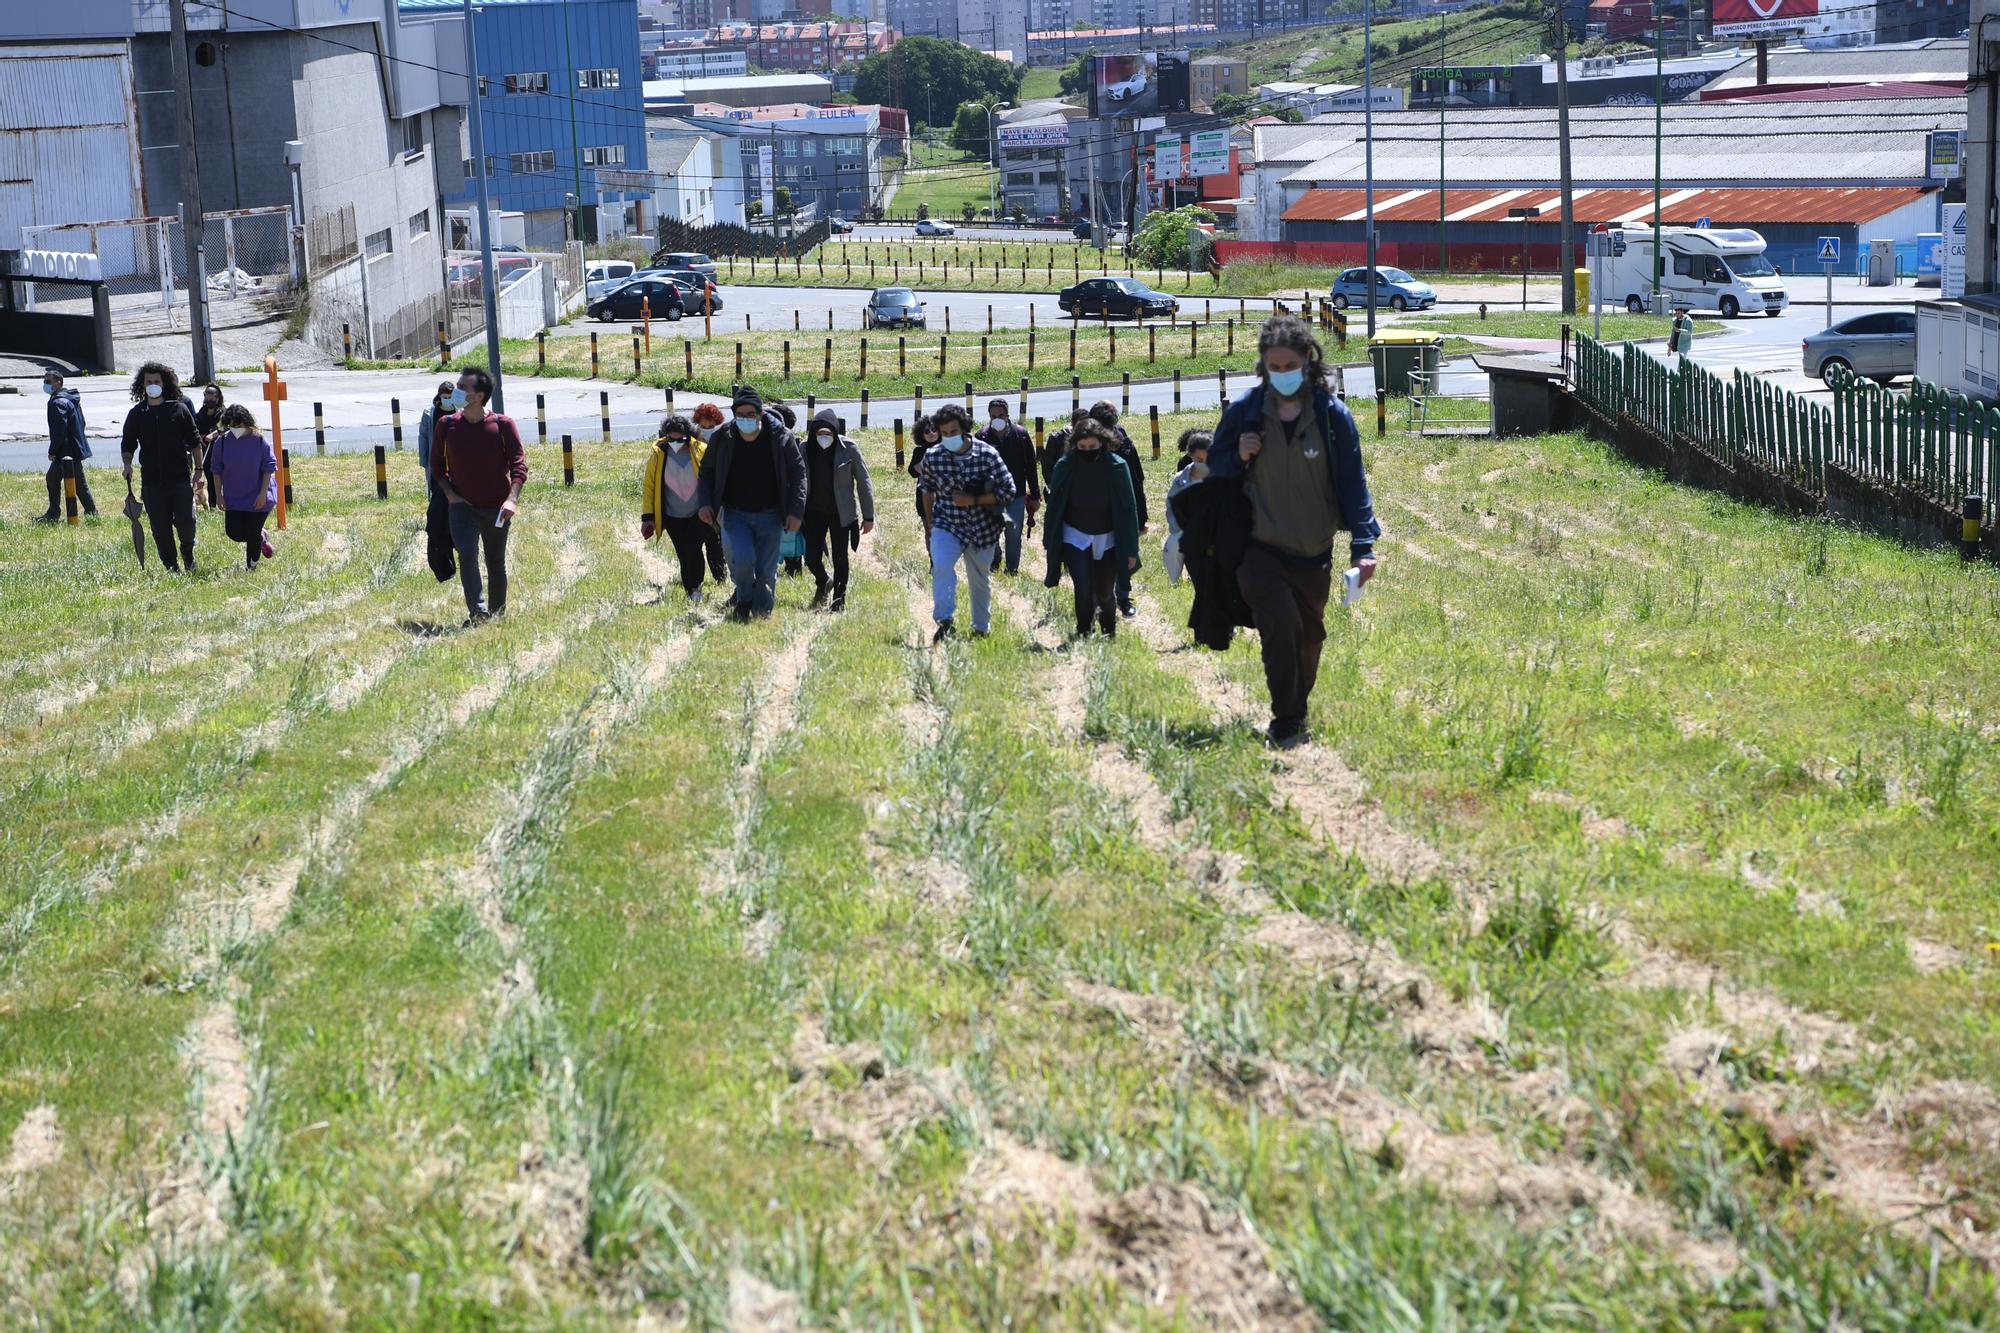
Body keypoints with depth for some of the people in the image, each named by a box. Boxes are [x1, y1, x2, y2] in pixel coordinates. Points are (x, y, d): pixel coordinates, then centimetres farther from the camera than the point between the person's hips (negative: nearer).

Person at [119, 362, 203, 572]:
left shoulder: (179, 409, 3)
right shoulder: (136, 414, 7)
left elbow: (195, 442, 8)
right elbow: (127, 444, 13)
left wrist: (198, 471, 4)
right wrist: (127, 464, -6)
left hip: (180, 478, -2)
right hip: (151, 482, 2)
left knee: (186, 521, -7)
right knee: (160, 528, 2)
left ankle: (188, 554, 23)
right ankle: (171, 567, 14)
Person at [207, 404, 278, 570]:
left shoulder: (259, 441, -13)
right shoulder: (222, 442, -6)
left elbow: (269, 468, -8)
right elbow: (217, 470, 2)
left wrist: (263, 494, -13)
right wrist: (219, 495, -1)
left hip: (258, 498, -3)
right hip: (234, 498, 3)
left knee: (253, 534, 1)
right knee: (234, 533, -1)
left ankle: (251, 567, 20)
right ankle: (261, 537, 28)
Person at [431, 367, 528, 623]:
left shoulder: (503, 425, -7)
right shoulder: (446, 426, -1)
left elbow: (519, 463, -11)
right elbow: (437, 466, 11)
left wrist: (512, 499, -24)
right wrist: (450, 494, -2)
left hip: (497, 508, 0)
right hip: (462, 506, 0)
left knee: (496, 563, 11)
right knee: (467, 553, -23)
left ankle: (497, 616, 27)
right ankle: (477, 612, -26)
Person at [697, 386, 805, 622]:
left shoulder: (781, 437, -10)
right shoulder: (722, 439, -6)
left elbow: (798, 472, -1)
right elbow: (707, 471, 9)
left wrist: (796, 511, -8)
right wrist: (705, 503, -4)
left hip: (770, 515, 0)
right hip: (736, 514, 0)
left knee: (766, 572, 1)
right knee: (742, 559, -20)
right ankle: (743, 599, 10)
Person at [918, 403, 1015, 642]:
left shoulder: (987, 454, -13)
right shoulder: (932, 456, -7)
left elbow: (1008, 490, -9)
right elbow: (927, 489, 12)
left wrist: (973, 500, -19)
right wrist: (930, 521, 15)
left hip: (983, 528, 0)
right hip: (947, 525, 0)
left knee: (980, 580, 15)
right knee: (942, 567, -28)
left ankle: (981, 628, 34)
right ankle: (944, 622, -25)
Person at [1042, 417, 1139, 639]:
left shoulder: (1116, 466, -14)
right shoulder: (1065, 466, -13)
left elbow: (1128, 508, -8)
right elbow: (1054, 506, -2)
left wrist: (1131, 549, -7)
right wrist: (1051, 544, 0)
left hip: (1107, 538, 0)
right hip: (1075, 536, 0)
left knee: (1105, 592, 8)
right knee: (1083, 587, -15)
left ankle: (1109, 630, 36)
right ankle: (1083, 634, 4)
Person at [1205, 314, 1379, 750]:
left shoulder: (1332, 415, -6)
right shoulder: (1244, 411, -6)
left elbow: (1352, 483, -3)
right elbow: (1215, 463, 8)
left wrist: (1363, 546, -10)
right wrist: (1239, 456, -15)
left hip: (1314, 554, 2)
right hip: (1258, 549, -2)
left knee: (1309, 636, 14)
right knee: (1282, 627, -21)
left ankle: (1297, 714, 36)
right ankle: (1286, 726, -10)